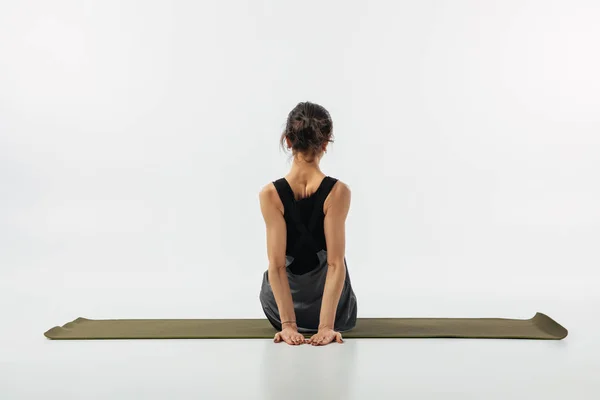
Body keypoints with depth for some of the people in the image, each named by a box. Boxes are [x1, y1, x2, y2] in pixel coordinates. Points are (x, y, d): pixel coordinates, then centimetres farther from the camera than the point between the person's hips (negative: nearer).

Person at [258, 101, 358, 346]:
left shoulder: (270, 194, -21)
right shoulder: (338, 192, -23)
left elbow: (277, 264, -22)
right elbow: (336, 264, -25)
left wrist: (288, 324, -21)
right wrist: (326, 325, -23)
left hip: (279, 310, 0)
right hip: (332, 308, 1)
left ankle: (293, 321, 39)